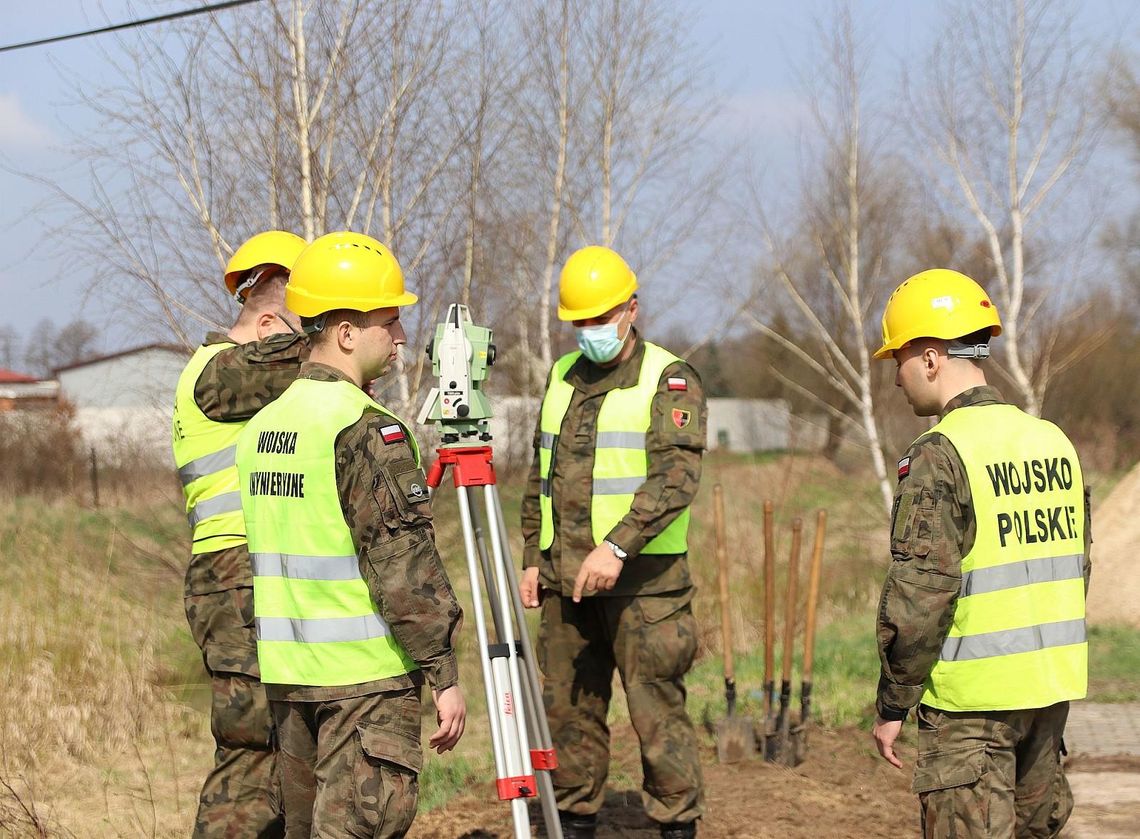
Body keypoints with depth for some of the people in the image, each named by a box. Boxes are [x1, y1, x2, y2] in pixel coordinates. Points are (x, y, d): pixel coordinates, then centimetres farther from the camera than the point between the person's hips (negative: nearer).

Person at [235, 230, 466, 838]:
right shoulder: (366, 429, -16)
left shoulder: (263, 423, 11)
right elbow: (403, 565, -19)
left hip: (284, 670, 8)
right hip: (365, 674, -8)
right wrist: (444, 674, -14)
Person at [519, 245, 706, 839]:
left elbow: (675, 475, -20)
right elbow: (540, 475, 21)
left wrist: (617, 545, -30)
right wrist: (533, 558, 14)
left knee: (656, 712, -6)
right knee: (568, 707, 11)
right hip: (566, 580, 6)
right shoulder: (561, 379, 14)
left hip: (643, 581, -6)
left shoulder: (670, 381, -7)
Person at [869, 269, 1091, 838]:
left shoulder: (939, 457, -15)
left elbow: (919, 596, -18)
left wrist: (891, 706, -9)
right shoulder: (1053, 443, 8)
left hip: (972, 698, -7)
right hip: (1054, 689, 7)